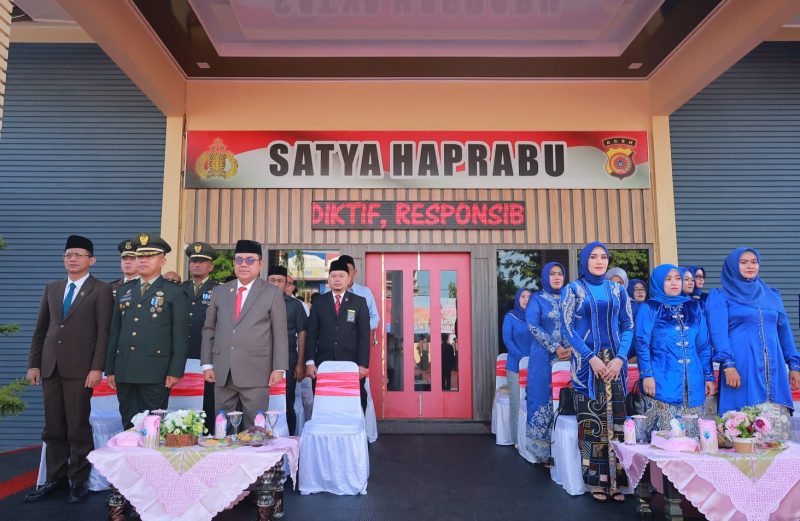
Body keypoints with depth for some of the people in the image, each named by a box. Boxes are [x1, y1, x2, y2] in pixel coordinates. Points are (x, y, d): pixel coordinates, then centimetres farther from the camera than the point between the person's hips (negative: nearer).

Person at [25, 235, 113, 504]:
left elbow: (103, 333, -7)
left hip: (80, 369, -5)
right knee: (53, 429, 10)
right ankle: (55, 479, 21)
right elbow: (40, 330, 15)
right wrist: (33, 364, 8)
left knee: (78, 429, 1)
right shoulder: (52, 288, 14)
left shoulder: (101, 290, -2)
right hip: (51, 368, 5)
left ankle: (78, 481, 13)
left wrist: (96, 368, -13)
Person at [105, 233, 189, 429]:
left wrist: (175, 371, -10)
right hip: (125, 372, 5)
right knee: (129, 426, 11)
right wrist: (110, 369, 11)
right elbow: (114, 332, 16)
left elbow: (181, 336, -4)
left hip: (155, 374, -5)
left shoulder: (174, 293, 1)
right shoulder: (124, 291, 16)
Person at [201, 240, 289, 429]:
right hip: (222, 373, 4)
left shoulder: (272, 293, 2)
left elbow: (280, 334, -1)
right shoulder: (219, 292, 12)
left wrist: (279, 369, -6)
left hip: (255, 373, -3)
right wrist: (207, 364, 7)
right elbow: (209, 329, 14)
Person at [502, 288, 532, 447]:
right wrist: (522, 358, -14)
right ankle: (518, 439, 3)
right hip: (516, 366, -2)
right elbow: (507, 340, -4)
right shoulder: (510, 317, 4)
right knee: (517, 403, -3)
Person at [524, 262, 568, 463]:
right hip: (544, 357, -3)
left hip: (567, 355, 3)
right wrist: (555, 348, -15)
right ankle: (541, 448, 4)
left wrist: (571, 348, -9)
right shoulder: (537, 299, 2)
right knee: (544, 396, -3)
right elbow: (533, 326, -9)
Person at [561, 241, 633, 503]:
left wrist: (620, 357, -8)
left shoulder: (617, 290, 11)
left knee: (616, 419, 0)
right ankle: (596, 480, 5)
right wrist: (591, 358, -13)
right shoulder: (573, 289, 3)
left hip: (615, 362, 3)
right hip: (586, 362, -2)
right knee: (591, 420, -2)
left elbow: (628, 326, 7)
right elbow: (567, 328, -4)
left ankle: (616, 480, 6)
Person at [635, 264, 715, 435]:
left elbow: (704, 345, 16)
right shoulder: (649, 308, 2)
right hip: (662, 382, -4)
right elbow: (642, 344, -3)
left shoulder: (694, 307, 15)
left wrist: (709, 376, 11)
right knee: (663, 433, -5)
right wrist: (646, 375, -12)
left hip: (692, 383, 4)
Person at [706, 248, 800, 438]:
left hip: (773, 370, 4)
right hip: (741, 368, -4)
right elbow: (718, 332, -7)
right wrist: (727, 364, -18)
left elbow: (784, 331, 18)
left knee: (778, 421, 1)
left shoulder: (771, 296, 18)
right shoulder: (722, 297, 3)